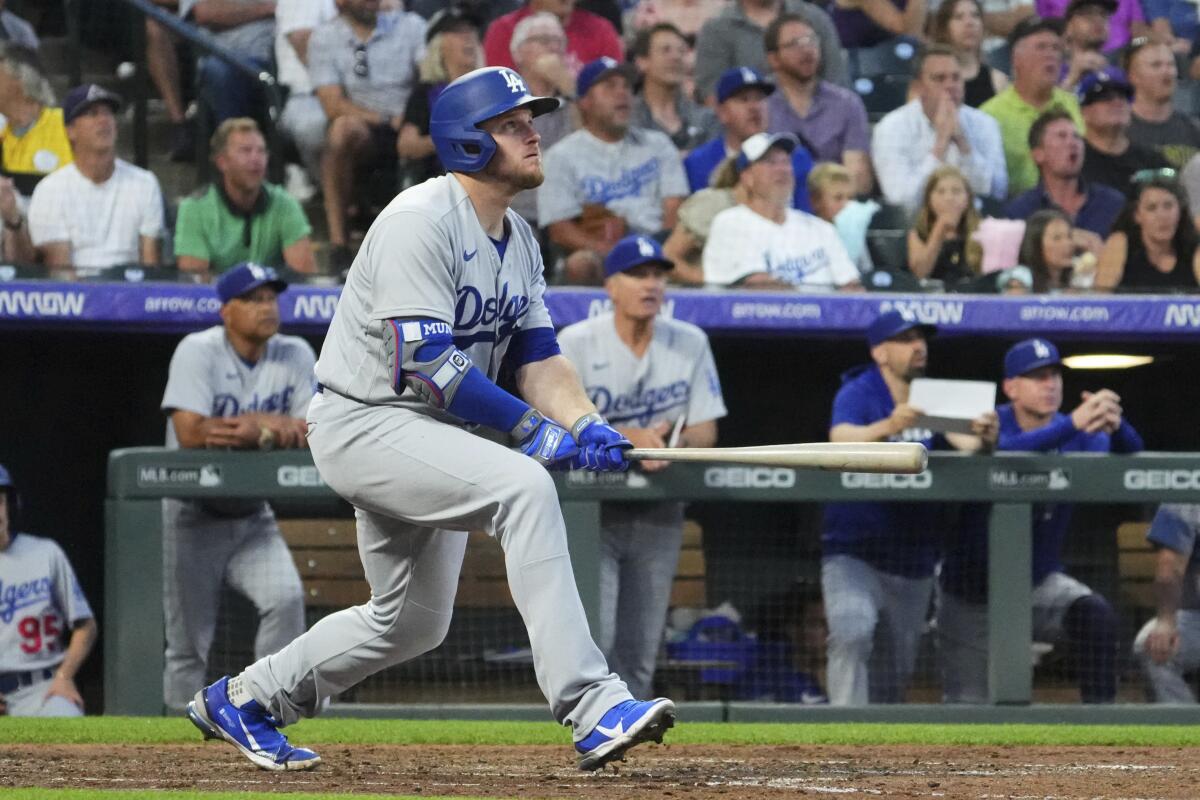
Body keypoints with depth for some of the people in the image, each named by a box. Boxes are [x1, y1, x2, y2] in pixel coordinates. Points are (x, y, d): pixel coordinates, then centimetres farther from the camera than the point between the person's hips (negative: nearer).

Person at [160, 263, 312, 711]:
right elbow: (190, 433, -25)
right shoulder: (198, 352, -13)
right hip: (191, 518, -3)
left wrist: (254, 432, -27)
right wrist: (270, 425, -19)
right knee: (187, 644, -1)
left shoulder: (295, 356, -1)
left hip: (252, 519, 3)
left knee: (286, 597, -20)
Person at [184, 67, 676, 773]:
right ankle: (592, 708, -36)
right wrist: (530, 428, -29)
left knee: (415, 621, 16)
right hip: (365, 424, -10)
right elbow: (427, 362, -27)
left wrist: (586, 425, -13)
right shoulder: (422, 221, -19)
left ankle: (241, 701, 34)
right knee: (524, 487, -30)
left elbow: (539, 358, 7)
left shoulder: (519, 239, 10)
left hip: (435, 437, 10)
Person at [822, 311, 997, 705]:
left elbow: (964, 443, -10)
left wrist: (983, 439, -34)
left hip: (914, 564, 5)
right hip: (854, 554, -5)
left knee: (897, 672, 10)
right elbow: (841, 440, -29)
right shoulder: (857, 394, -9)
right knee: (852, 632, -28)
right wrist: (889, 426, -48)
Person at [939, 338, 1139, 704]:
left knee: (1096, 616, -28)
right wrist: (1072, 424, -55)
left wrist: (1115, 425, -49)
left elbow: (1129, 455, -24)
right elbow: (1004, 454, -40)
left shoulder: (1080, 436, -5)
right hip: (976, 591, -2)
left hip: (1041, 583, 2)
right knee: (970, 704, 3)